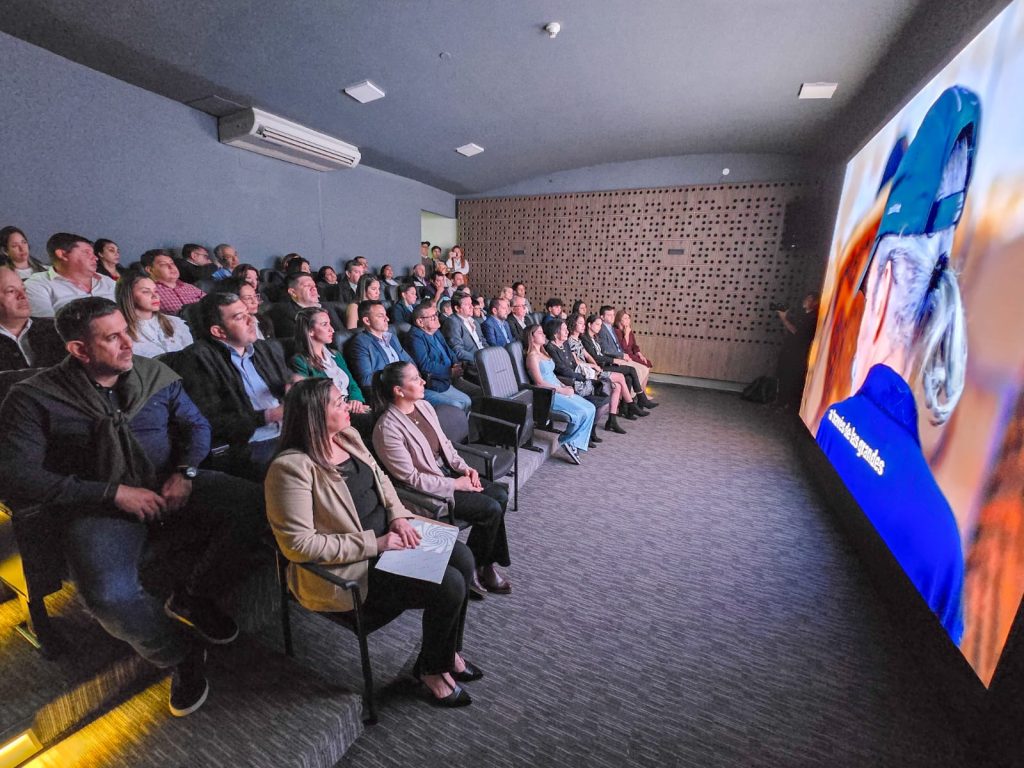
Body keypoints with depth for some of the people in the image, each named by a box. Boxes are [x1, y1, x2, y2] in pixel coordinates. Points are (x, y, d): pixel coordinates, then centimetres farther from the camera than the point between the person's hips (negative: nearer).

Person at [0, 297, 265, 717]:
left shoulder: (154, 373, 5)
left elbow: (196, 425, 10)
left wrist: (184, 472, -9)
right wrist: (114, 492, -18)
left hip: (169, 486, 3)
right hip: (99, 507, -2)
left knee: (254, 504, -21)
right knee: (109, 595, -31)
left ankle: (192, 598, 5)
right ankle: (180, 654, 2)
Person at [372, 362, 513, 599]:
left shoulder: (424, 406, 2)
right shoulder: (388, 428, -22)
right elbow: (411, 478, -21)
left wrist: (466, 468, -3)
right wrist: (456, 484, -18)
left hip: (448, 473, 8)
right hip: (425, 491, -8)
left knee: (500, 494, -6)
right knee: (491, 509, -15)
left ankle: (488, 563, 10)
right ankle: (470, 569, 9)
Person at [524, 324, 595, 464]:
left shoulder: (543, 353, 20)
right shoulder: (532, 356, -8)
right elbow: (539, 382, -15)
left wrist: (565, 386, 4)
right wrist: (562, 390, -14)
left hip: (557, 390, 9)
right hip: (548, 394, -9)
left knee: (591, 409, -5)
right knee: (582, 412, -20)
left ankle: (573, 444, -5)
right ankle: (568, 442, 2)